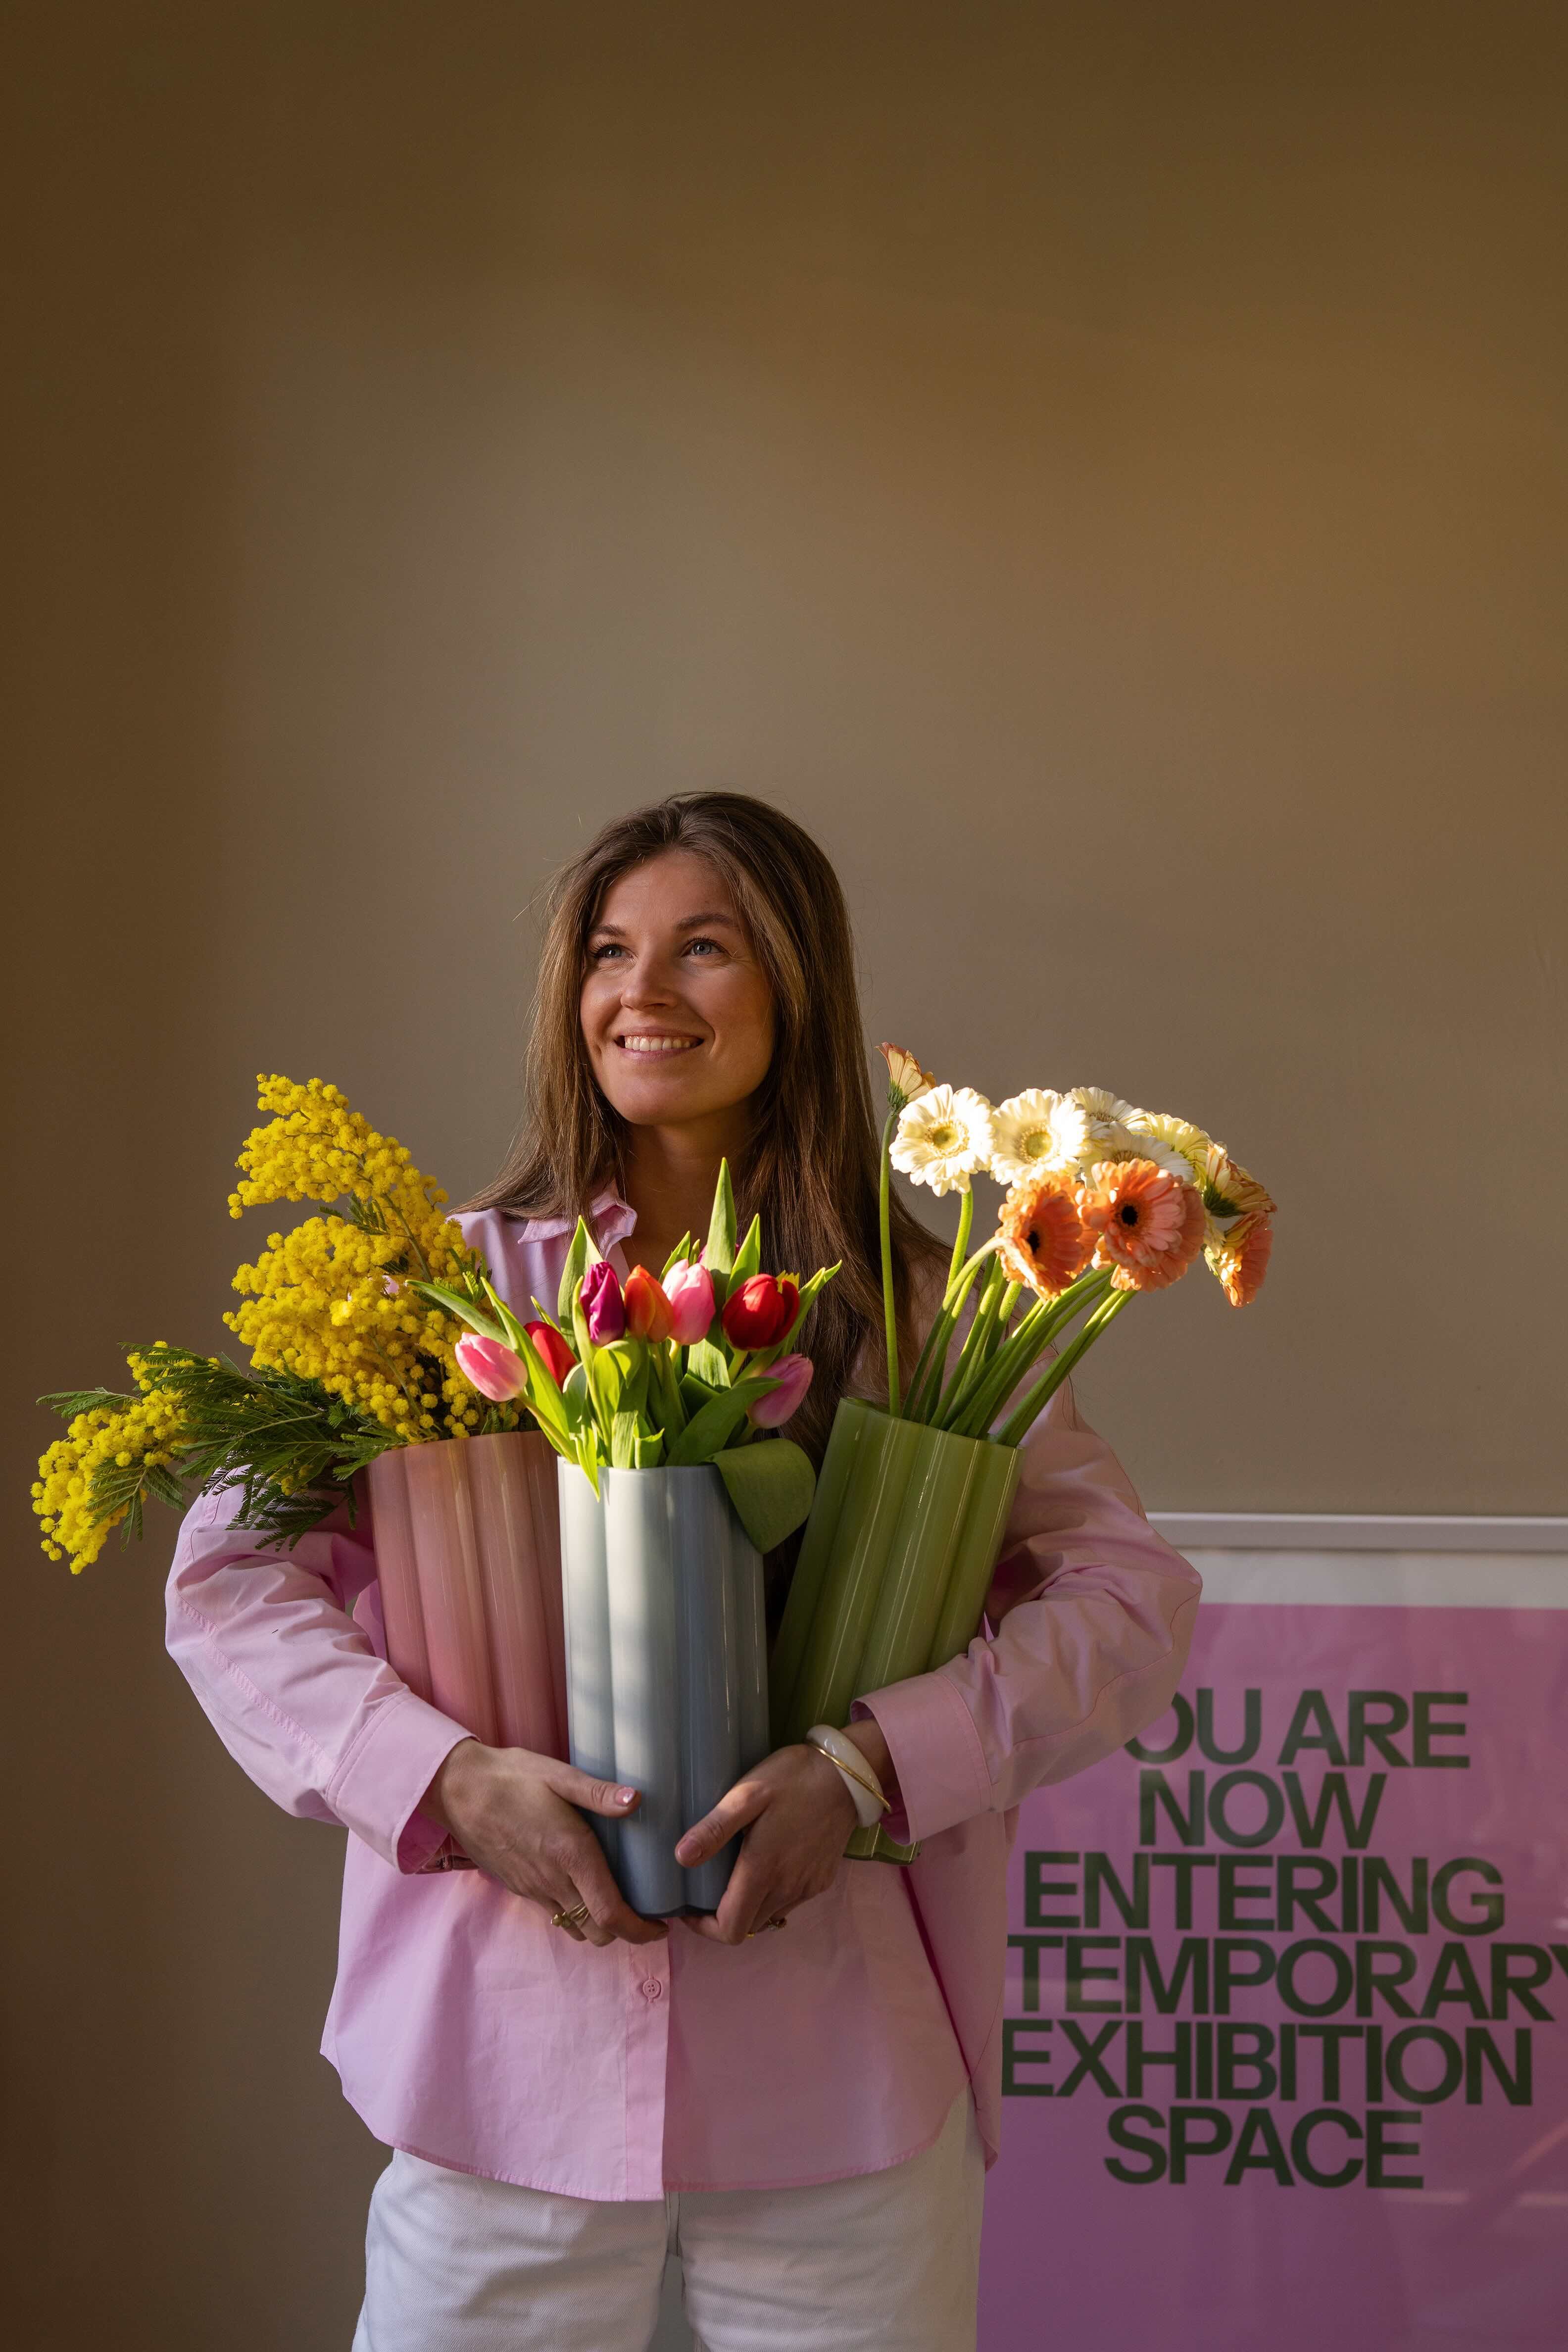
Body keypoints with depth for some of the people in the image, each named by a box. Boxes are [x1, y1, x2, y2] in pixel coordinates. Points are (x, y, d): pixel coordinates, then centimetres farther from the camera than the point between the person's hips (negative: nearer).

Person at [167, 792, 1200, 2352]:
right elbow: (224, 1577, 0)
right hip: (512, 2062, 0)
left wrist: (872, 1762, -17)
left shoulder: (920, 1316, 2)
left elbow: (1131, 1595, -3)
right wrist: (446, 1778, -16)